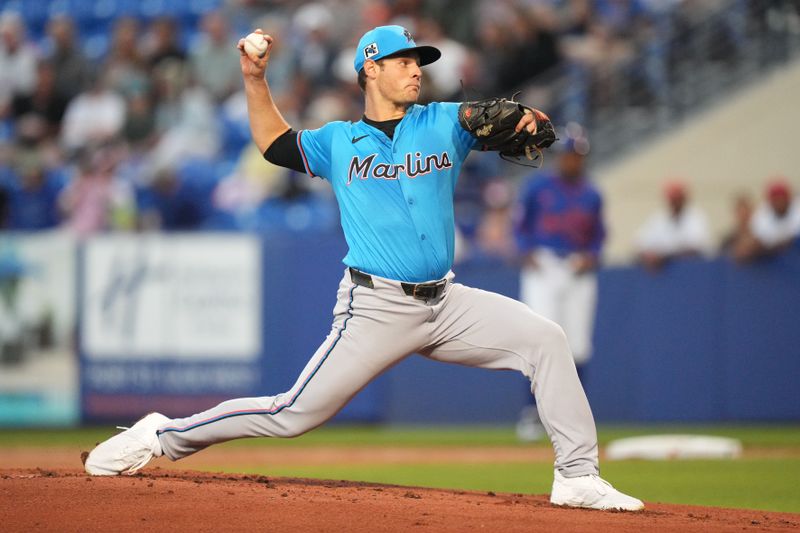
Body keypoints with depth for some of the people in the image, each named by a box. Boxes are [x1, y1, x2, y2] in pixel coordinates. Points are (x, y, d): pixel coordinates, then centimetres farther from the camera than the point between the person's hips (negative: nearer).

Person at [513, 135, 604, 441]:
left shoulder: (592, 196, 10)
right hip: (543, 267, -3)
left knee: (578, 345, 0)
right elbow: (521, 226, 6)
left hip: (579, 270, 3)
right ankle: (532, 413, -9)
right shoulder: (537, 186, 3)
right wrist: (527, 253, -9)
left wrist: (591, 256, -4)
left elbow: (598, 235, 16)